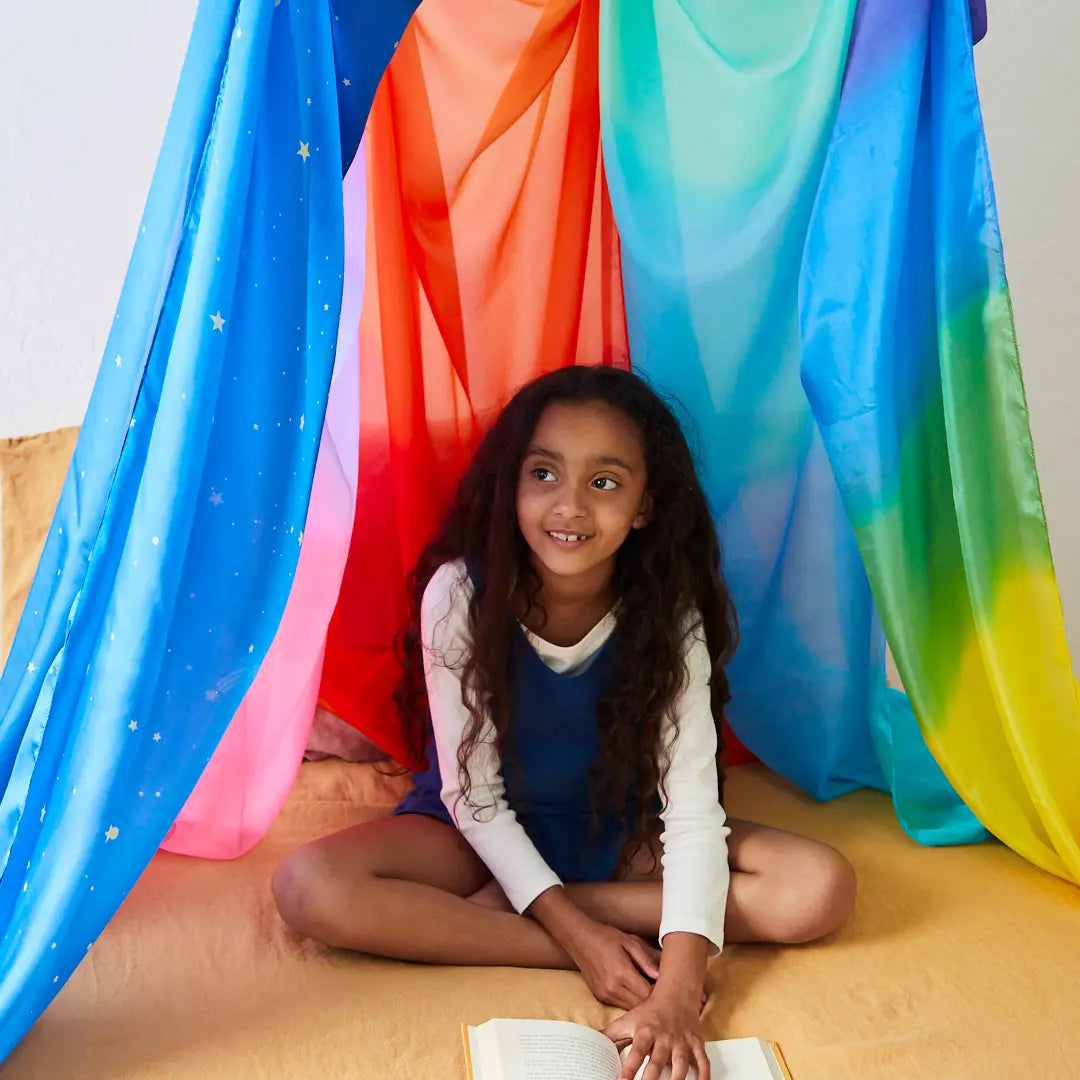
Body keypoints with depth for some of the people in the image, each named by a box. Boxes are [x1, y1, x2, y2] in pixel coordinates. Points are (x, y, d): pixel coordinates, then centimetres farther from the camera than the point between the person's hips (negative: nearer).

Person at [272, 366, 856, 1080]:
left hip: (620, 833, 2)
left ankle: (504, 910, -19)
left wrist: (677, 995, -37)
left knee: (822, 889, -21)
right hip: (484, 833, -1)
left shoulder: (668, 614, -19)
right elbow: (473, 793, -16)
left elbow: (691, 810, -23)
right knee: (309, 888, -28)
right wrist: (577, 934, -25)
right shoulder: (460, 593, -22)